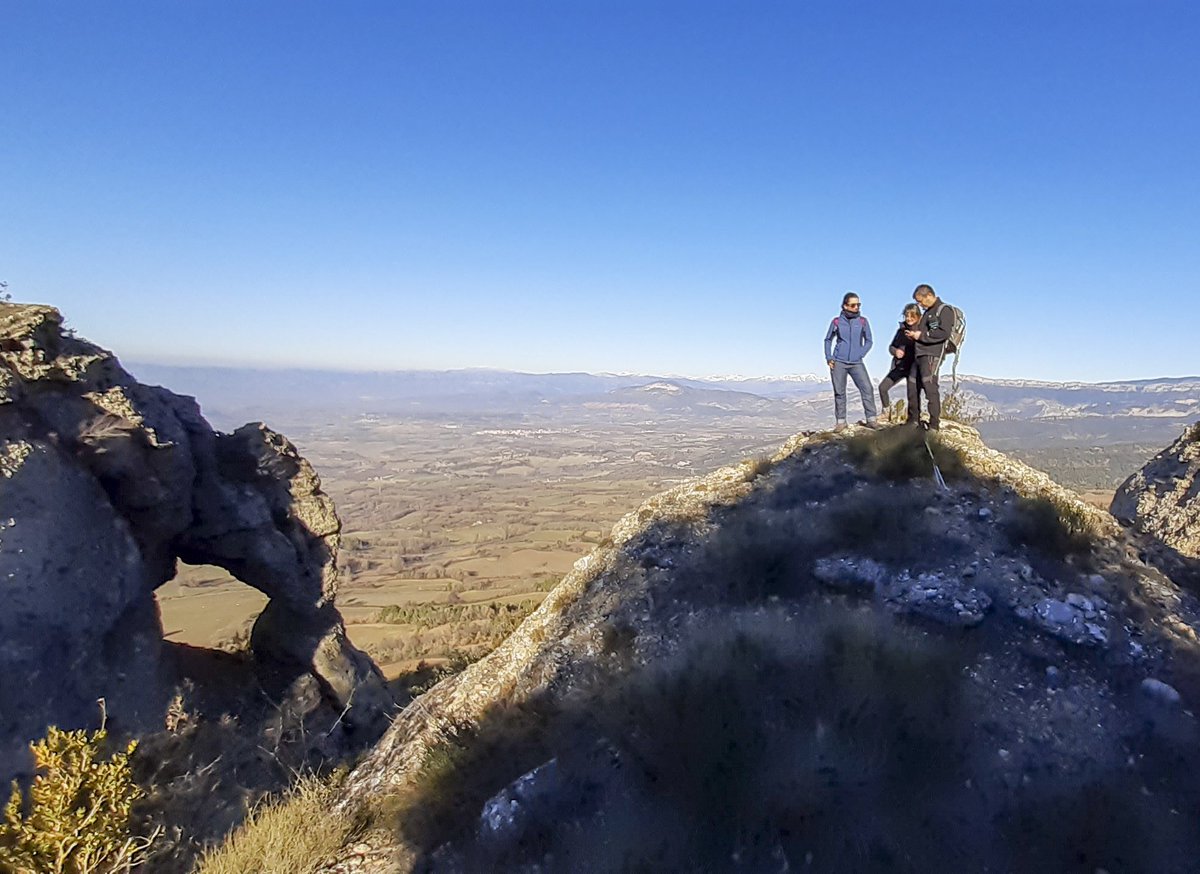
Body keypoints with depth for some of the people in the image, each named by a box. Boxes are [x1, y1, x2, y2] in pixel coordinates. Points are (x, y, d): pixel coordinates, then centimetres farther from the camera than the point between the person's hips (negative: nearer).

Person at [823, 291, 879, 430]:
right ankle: (841, 421, 10)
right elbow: (828, 340, 14)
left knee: (867, 388, -11)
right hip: (838, 362, 0)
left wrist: (860, 354, -6)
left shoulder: (863, 321, 2)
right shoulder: (837, 321, 3)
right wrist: (829, 357, 3)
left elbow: (869, 341, 8)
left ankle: (871, 419, -5)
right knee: (839, 392, 2)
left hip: (856, 363, 0)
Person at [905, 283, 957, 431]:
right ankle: (913, 420, 21)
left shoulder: (945, 310, -4)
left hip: (933, 354, -9)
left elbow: (945, 333, -16)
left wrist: (921, 335, -12)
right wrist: (914, 334, 13)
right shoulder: (927, 312, 23)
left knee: (929, 386, -13)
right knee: (912, 386, 9)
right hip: (919, 354, 9)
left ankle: (934, 424, -10)